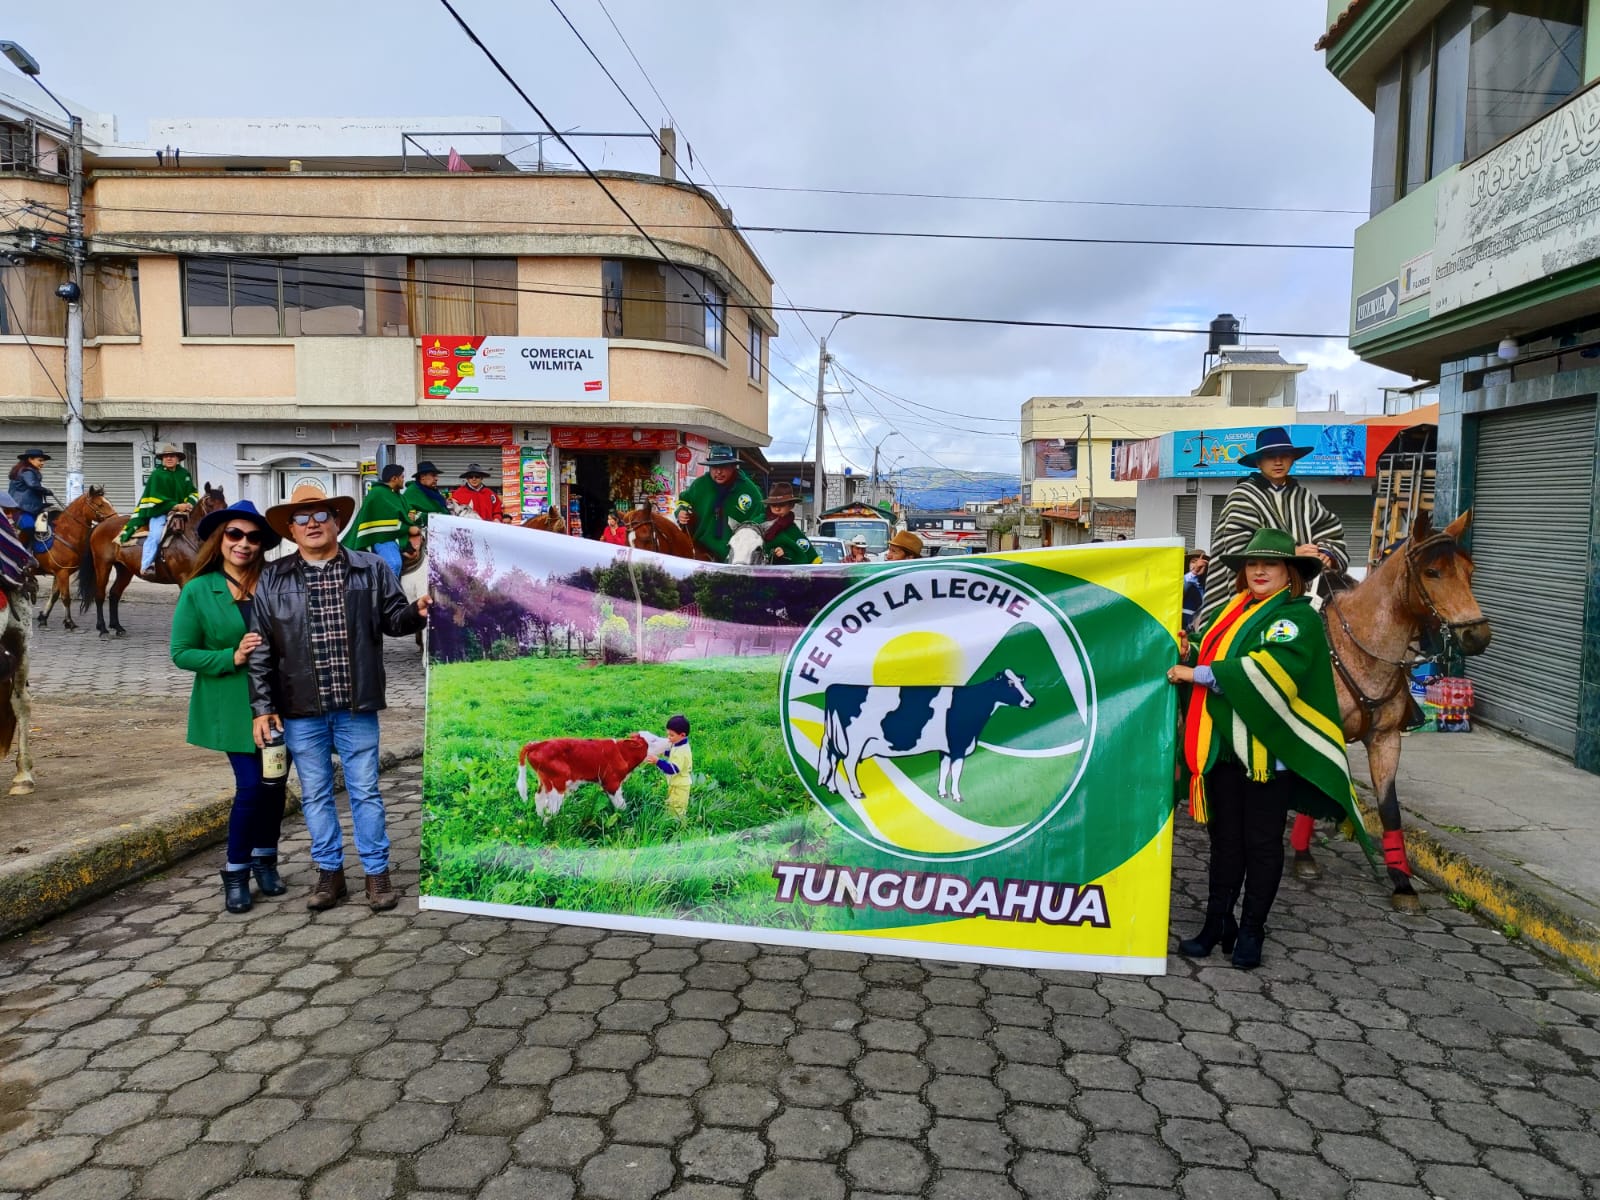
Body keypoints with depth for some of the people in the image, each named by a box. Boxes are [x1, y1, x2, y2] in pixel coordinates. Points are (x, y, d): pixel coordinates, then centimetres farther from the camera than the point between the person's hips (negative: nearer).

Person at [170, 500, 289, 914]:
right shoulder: (198, 590, -4)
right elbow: (181, 653, -4)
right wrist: (232, 658, -17)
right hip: (232, 706, -3)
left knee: (275, 783, 9)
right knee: (251, 785, -7)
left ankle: (265, 861, 30)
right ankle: (235, 875, 13)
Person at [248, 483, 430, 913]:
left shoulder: (372, 569, 2)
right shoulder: (273, 579, 3)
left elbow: (392, 619, 6)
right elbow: (261, 648, 3)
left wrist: (417, 613, -18)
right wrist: (262, 707, 0)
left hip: (356, 705, -1)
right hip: (301, 708, 1)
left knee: (365, 791, 6)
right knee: (315, 794, 12)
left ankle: (377, 873, 19)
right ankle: (330, 873, 25)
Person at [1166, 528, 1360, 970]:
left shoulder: (1298, 617, -8)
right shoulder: (1233, 612, 13)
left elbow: (1268, 671, -23)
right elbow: (1212, 663, 19)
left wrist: (1198, 674, -21)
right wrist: (1188, 656, -4)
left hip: (1269, 747, -6)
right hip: (1224, 746, 6)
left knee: (1262, 842, 7)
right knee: (1225, 837, 13)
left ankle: (1251, 930, 19)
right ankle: (1217, 922, 23)